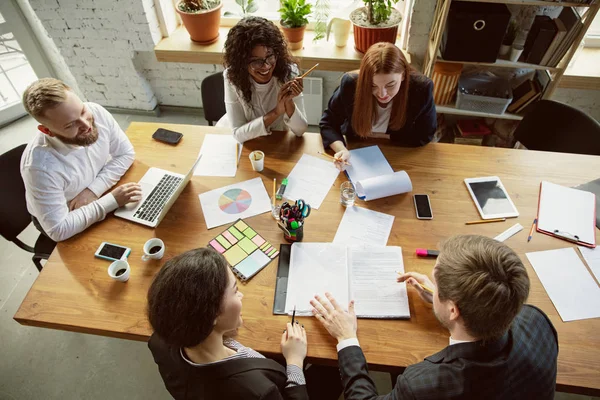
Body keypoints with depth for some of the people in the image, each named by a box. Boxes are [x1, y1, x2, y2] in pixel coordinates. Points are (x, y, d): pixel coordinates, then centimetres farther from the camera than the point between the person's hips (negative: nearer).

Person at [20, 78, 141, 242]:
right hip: (67, 222, -4)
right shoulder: (41, 166, -37)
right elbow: (59, 230, -31)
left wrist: (93, 190, -23)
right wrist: (112, 200, -36)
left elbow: (126, 153, -10)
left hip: (99, 195, 5)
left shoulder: (96, 112, -23)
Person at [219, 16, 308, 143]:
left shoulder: (288, 72, -18)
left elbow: (300, 130, -16)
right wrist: (276, 112, -30)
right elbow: (239, 133, -21)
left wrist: (289, 102, -33)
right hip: (240, 144, 0)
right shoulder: (232, 77, -20)